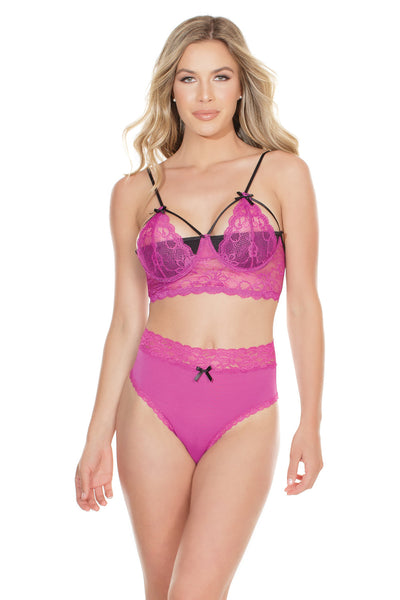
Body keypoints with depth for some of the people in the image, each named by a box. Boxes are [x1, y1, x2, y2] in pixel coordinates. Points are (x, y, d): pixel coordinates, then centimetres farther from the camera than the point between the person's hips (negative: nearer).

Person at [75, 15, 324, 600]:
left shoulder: (283, 173, 1)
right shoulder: (134, 192, 5)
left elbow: (303, 304, 1)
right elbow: (127, 320, 7)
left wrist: (311, 423, -2)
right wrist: (98, 437, 6)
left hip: (246, 414, -2)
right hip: (153, 403, 2)